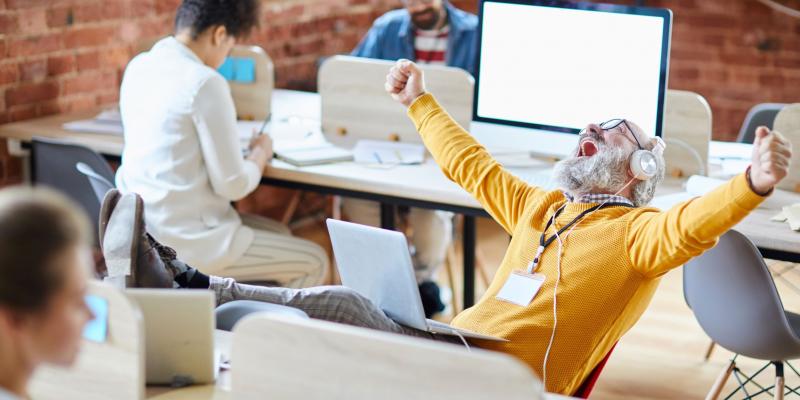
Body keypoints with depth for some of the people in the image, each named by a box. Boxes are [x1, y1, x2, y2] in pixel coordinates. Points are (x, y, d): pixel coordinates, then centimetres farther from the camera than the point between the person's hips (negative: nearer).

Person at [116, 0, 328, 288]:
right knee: (314, 262, 6)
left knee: (279, 234, 25)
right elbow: (232, 185, -17)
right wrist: (260, 154, 2)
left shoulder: (138, 66, 5)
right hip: (183, 242, -9)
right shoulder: (205, 83, -20)